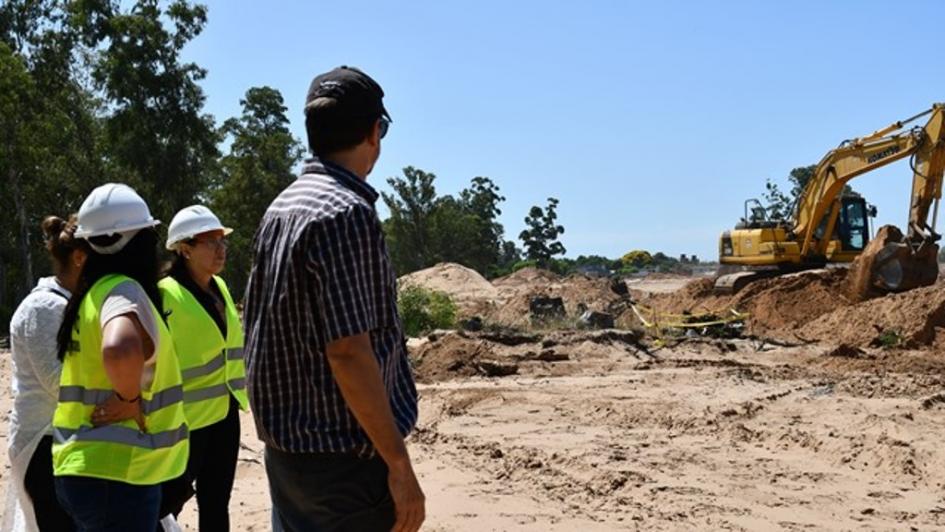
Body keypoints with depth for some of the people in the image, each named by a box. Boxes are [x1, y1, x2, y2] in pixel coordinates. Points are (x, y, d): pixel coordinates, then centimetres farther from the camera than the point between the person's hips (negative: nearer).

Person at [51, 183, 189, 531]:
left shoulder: (94, 293, 11)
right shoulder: (123, 291, -16)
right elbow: (120, 349, -38)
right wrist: (130, 400, -22)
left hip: (87, 469, 9)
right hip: (116, 476, -9)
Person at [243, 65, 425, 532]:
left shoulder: (281, 206, 9)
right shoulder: (346, 213, -18)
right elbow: (348, 352, -23)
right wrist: (399, 464, -18)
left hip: (285, 449, 9)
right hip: (345, 458, -9)